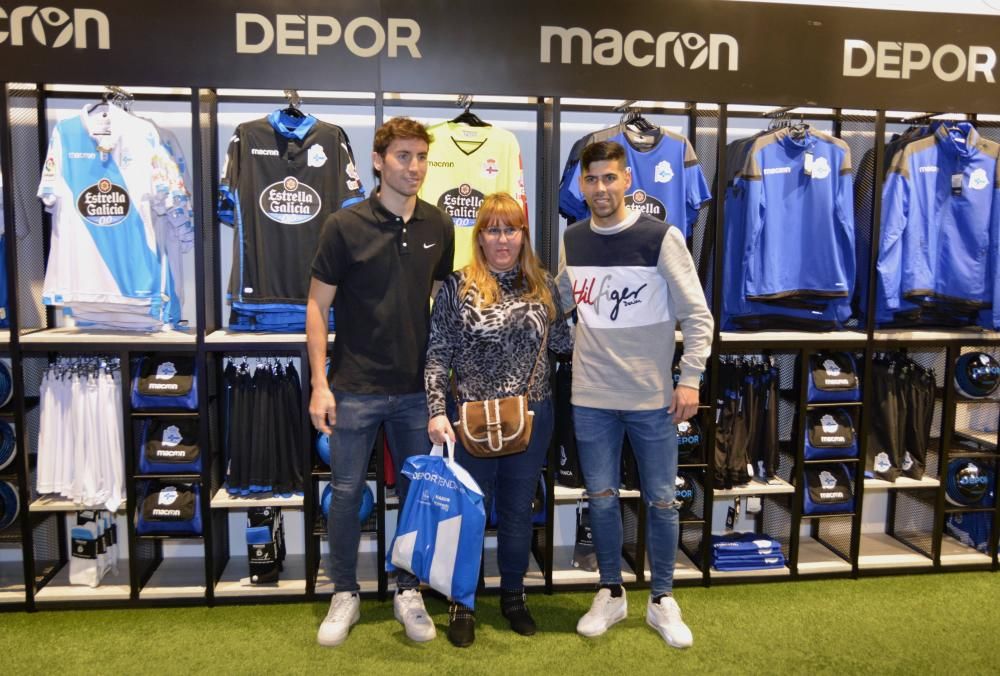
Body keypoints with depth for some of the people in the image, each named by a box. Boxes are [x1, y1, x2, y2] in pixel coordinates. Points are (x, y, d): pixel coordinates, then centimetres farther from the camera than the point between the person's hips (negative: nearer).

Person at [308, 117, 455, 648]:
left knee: (417, 492, 11)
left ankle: (408, 592, 30)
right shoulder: (344, 225, -8)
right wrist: (320, 383, -10)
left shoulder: (439, 227, 3)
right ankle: (345, 595, 27)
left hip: (417, 388, 3)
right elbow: (318, 306, -5)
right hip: (355, 386, -3)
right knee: (346, 493, 8)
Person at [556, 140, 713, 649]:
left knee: (660, 501, 8)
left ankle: (661, 600, 27)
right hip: (591, 398, 3)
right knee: (601, 499, 11)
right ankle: (610, 593, 30)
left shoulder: (661, 237, -8)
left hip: (652, 397, -3)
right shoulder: (572, 240, 5)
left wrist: (690, 379, -11)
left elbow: (696, 315, -6)